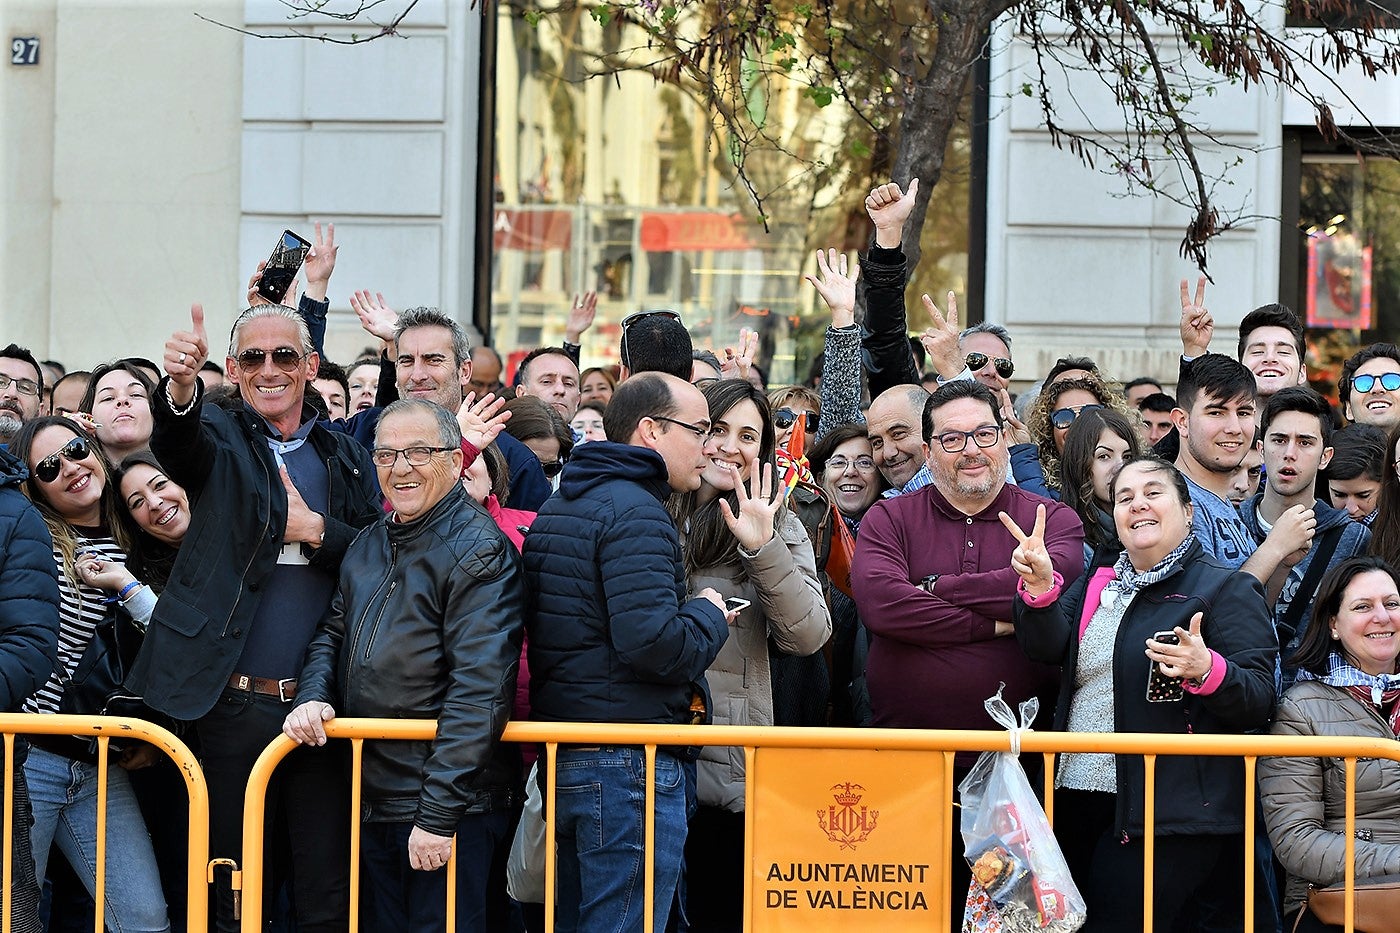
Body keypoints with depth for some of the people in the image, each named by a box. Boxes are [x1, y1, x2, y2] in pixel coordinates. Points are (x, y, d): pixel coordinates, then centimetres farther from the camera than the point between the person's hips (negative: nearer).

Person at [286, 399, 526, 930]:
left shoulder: (478, 551, -13)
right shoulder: (368, 546, 13)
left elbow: (479, 690, -20)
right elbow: (333, 633, 22)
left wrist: (438, 814, -24)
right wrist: (313, 697, -3)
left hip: (454, 808, -8)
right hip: (372, 805, 8)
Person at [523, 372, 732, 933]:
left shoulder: (556, 508, 17)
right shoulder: (634, 510, -14)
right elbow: (652, 641, -25)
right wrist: (709, 616, -4)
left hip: (561, 758, 10)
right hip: (628, 761, -10)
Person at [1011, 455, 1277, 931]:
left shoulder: (1226, 589, 0)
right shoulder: (1095, 586, 19)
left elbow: (1258, 702, -8)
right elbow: (1047, 647, 1)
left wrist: (1208, 670, -28)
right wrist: (1039, 587, -18)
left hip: (1168, 819, -6)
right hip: (1075, 804, 6)